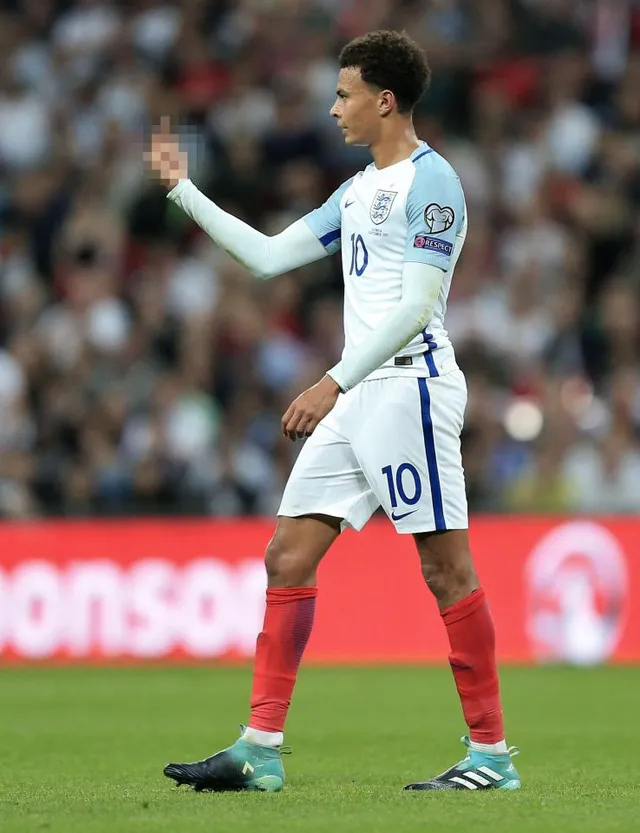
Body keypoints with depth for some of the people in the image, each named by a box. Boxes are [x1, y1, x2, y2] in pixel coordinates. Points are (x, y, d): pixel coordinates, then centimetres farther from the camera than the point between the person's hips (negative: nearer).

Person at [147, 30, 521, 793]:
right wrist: (182, 189, 22)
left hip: (410, 382, -10)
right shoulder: (359, 190, 19)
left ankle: (490, 754, -2)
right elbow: (268, 256, 23)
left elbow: (416, 306, -17)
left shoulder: (429, 181, -9)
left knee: (446, 567, -7)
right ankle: (261, 751, 3)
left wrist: (334, 382, -20)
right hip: (356, 397, 10)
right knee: (287, 556, 4)